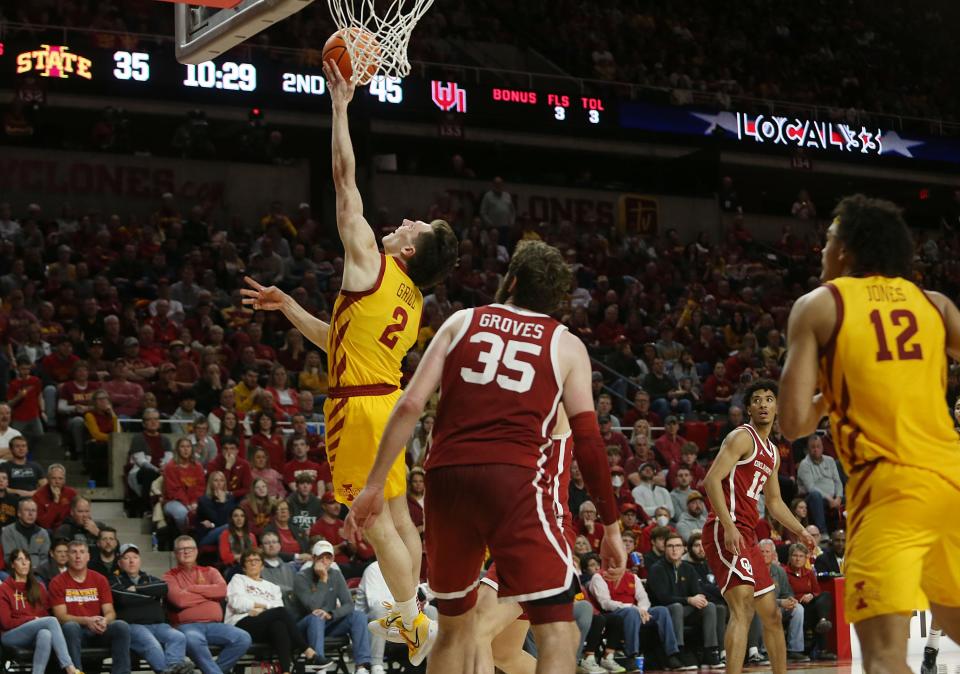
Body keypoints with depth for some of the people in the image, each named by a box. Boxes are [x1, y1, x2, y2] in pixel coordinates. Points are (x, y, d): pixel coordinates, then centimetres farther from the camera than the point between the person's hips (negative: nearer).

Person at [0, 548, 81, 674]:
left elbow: (47, 613, 15)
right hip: (11, 635, -4)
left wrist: (40, 621, -8)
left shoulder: (38, 587, 19)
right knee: (51, 620, -31)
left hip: (35, 635, 4)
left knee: (45, 634, -37)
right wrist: (33, 619, -9)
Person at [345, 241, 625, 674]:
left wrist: (374, 486, 9)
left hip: (446, 477, 3)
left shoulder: (461, 322, 17)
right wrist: (611, 528, 13)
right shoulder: (566, 345, 13)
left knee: (454, 626, 20)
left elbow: (411, 404, 7)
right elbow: (588, 441, 7)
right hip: (513, 480, -3)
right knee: (556, 629, -2)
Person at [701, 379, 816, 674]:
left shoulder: (772, 452, 22)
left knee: (771, 614, 17)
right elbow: (712, 480, -18)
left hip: (747, 536, 10)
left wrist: (800, 531, 22)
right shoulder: (742, 438, -6)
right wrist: (728, 526, -27)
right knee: (743, 607, -24)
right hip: (726, 531, -10)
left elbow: (774, 502, 33)